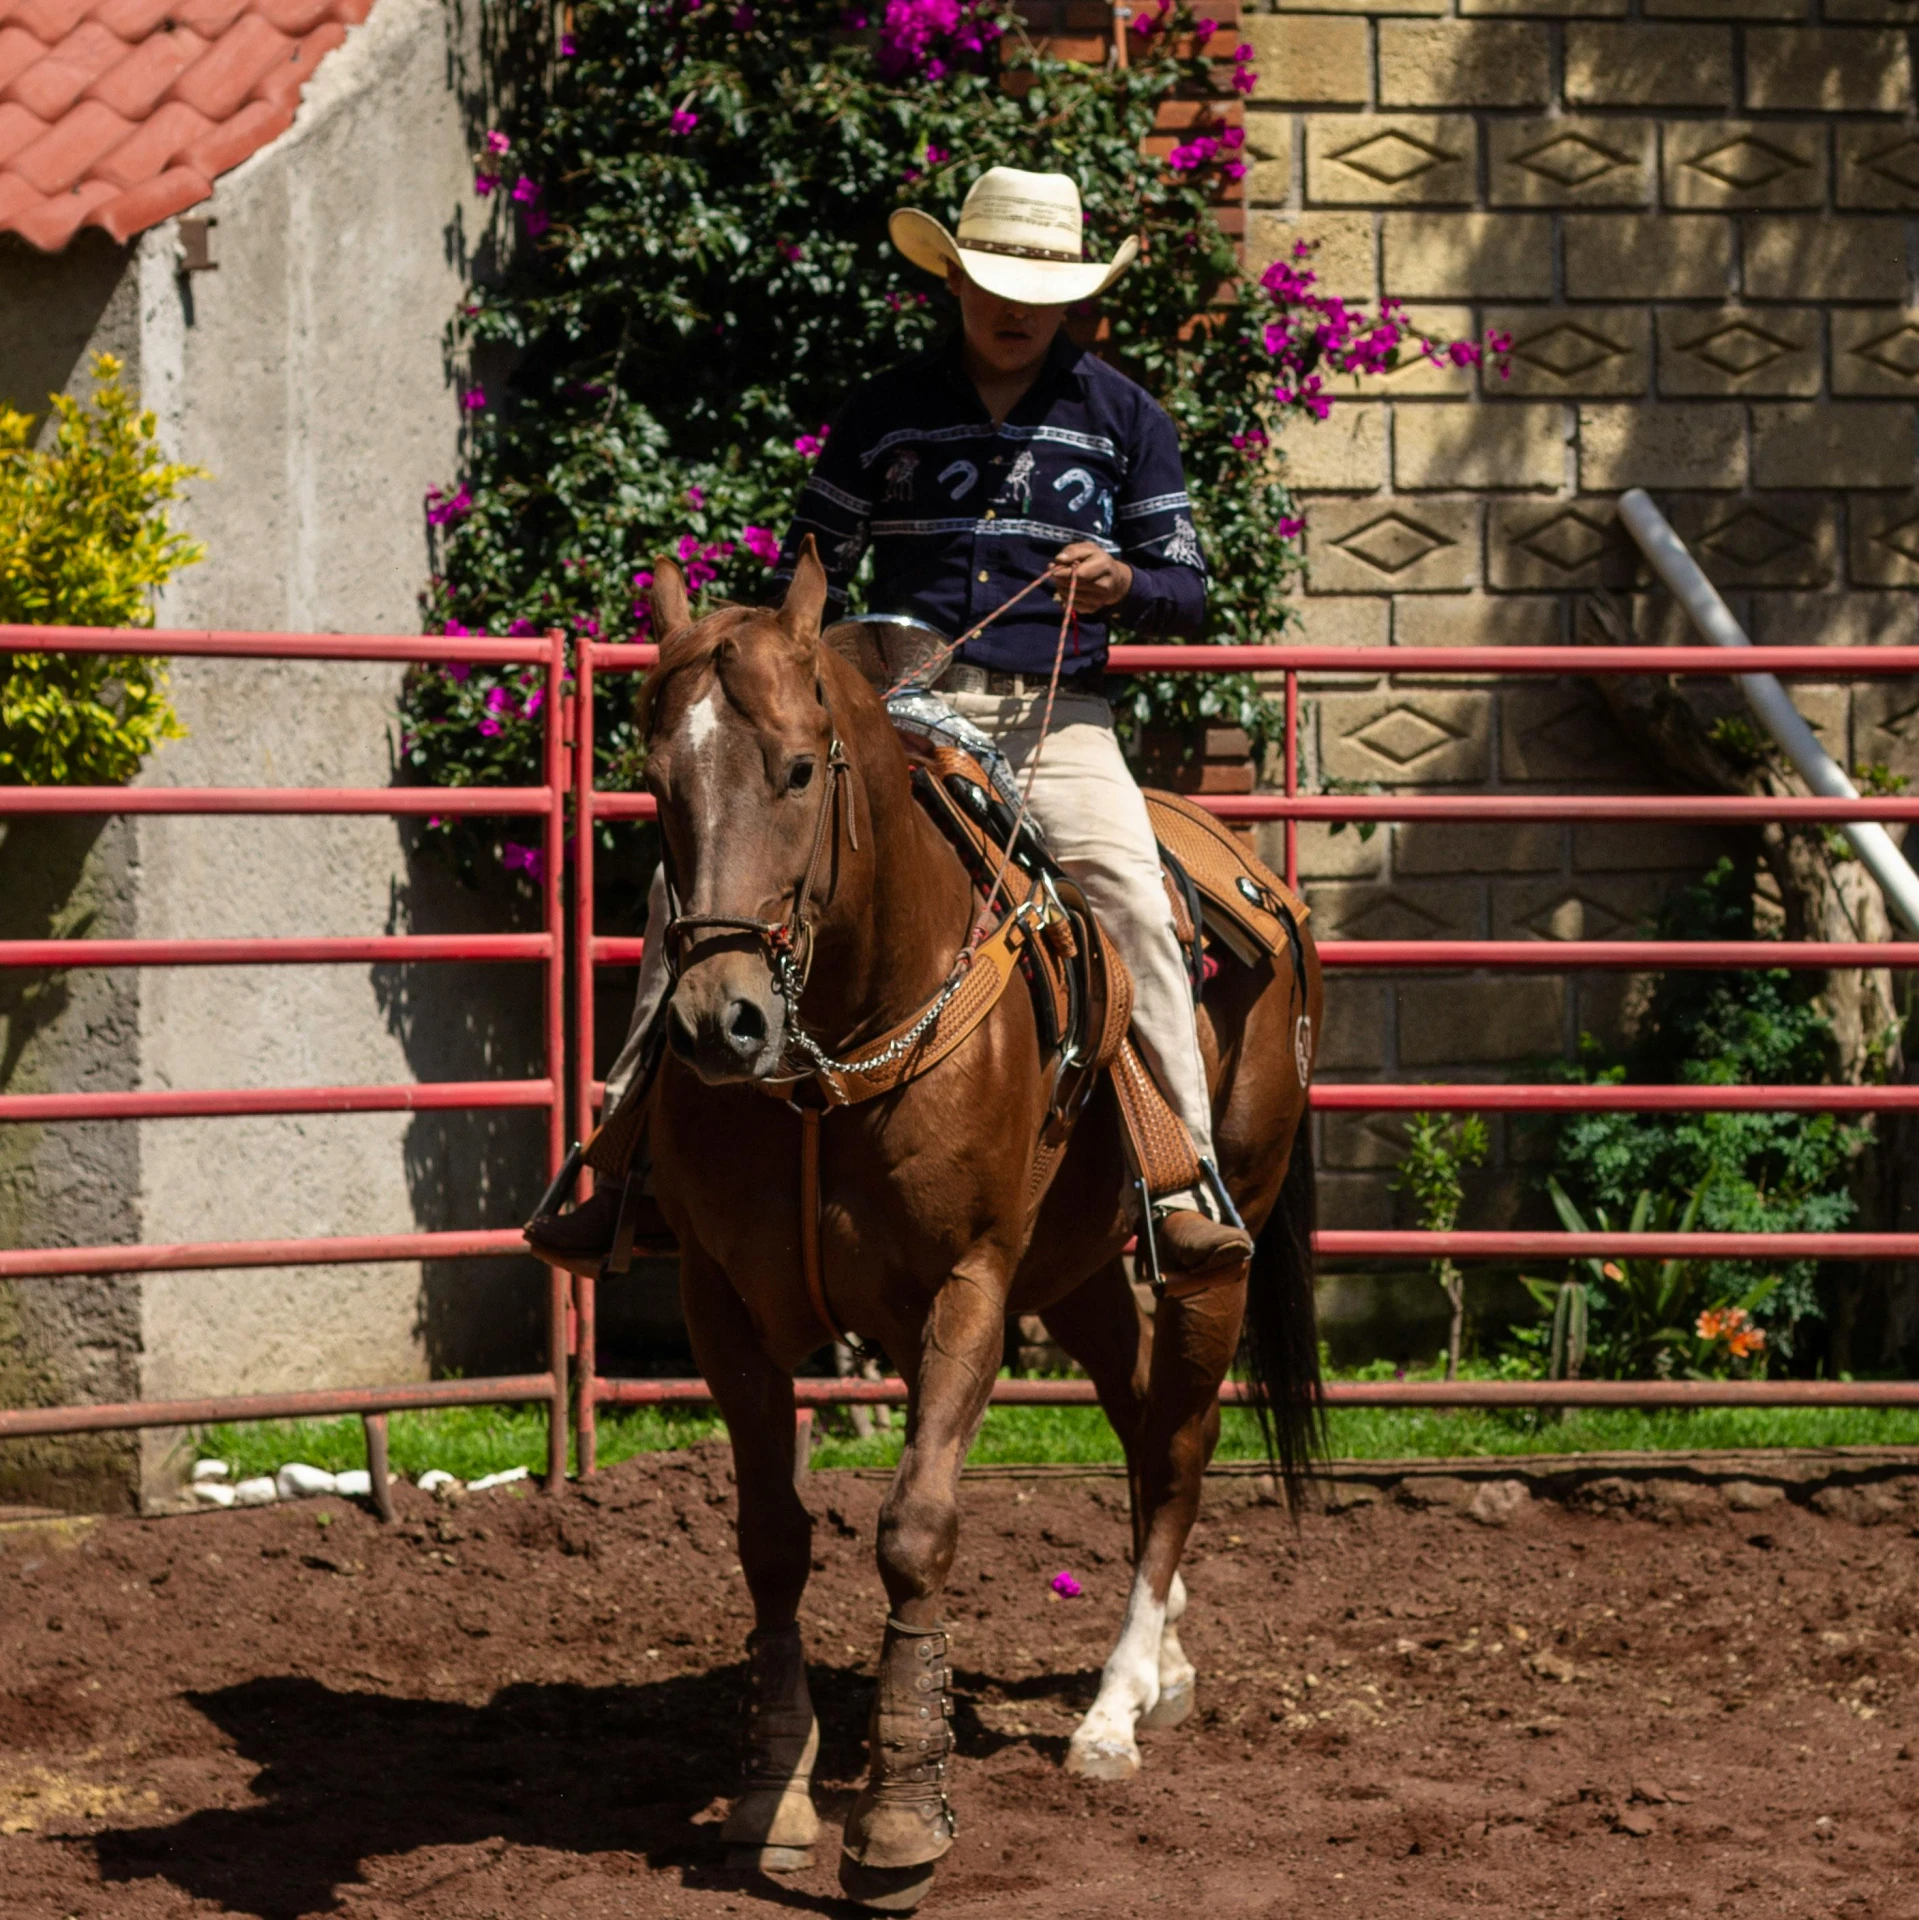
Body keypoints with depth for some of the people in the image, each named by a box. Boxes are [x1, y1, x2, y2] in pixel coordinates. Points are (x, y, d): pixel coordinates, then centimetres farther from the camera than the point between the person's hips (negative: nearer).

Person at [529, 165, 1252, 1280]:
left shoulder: (1124, 419, 9)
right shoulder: (885, 415, 11)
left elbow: (1187, 593, 10)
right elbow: (813, 573, 19)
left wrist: (1122, 582, -13)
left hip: (1053, 723, -1)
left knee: (1136, 905, -30)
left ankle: (1187, 1190, -25)